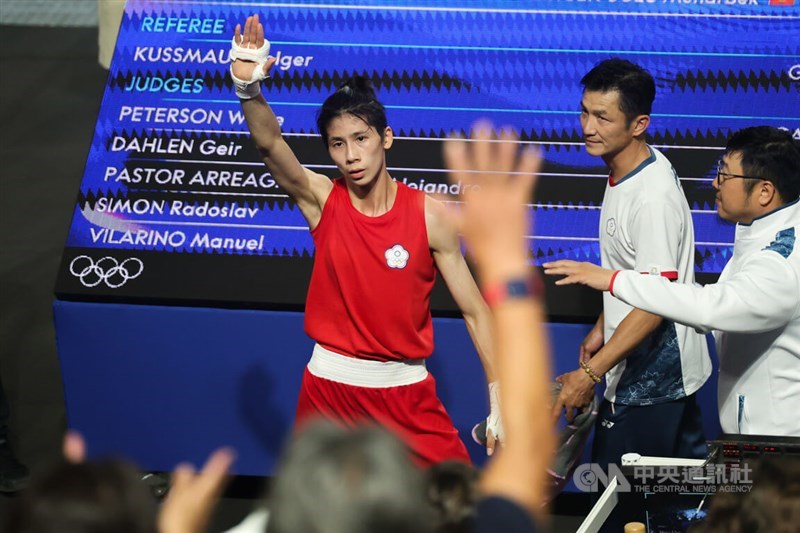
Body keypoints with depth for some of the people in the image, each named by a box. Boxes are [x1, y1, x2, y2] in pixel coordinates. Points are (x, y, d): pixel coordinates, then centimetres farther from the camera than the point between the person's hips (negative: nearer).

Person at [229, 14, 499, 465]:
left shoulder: (430, 215, -7)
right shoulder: (322, 200, -5)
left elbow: (475, 311, -4)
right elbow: (270, 144, -23)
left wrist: (500, 400, -8)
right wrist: (249, 88, -43)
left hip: (407, 388, -1)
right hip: (331, 384, 1)